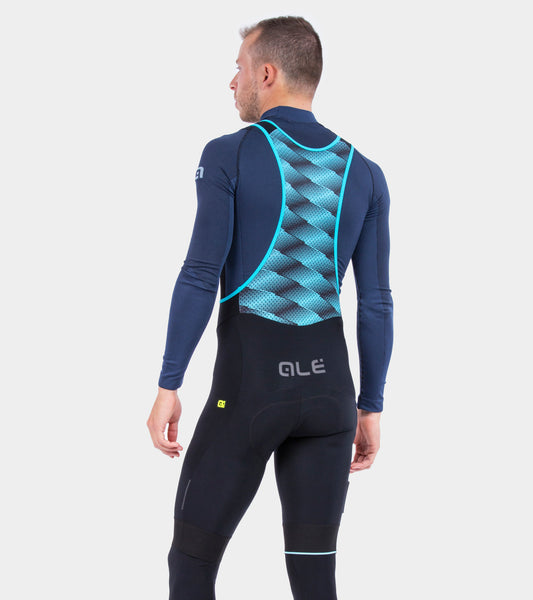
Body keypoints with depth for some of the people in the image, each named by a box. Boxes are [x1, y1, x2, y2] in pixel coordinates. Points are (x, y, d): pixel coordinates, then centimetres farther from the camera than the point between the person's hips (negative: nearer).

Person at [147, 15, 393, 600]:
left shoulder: (228, 155, -7)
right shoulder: (364, 174, 5)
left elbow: (200, 278, -13)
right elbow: (375, 305, 4)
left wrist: (167, 386, -9)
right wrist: (370, 409, 11)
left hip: (247, 387, -4)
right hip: (327, 385, 4)